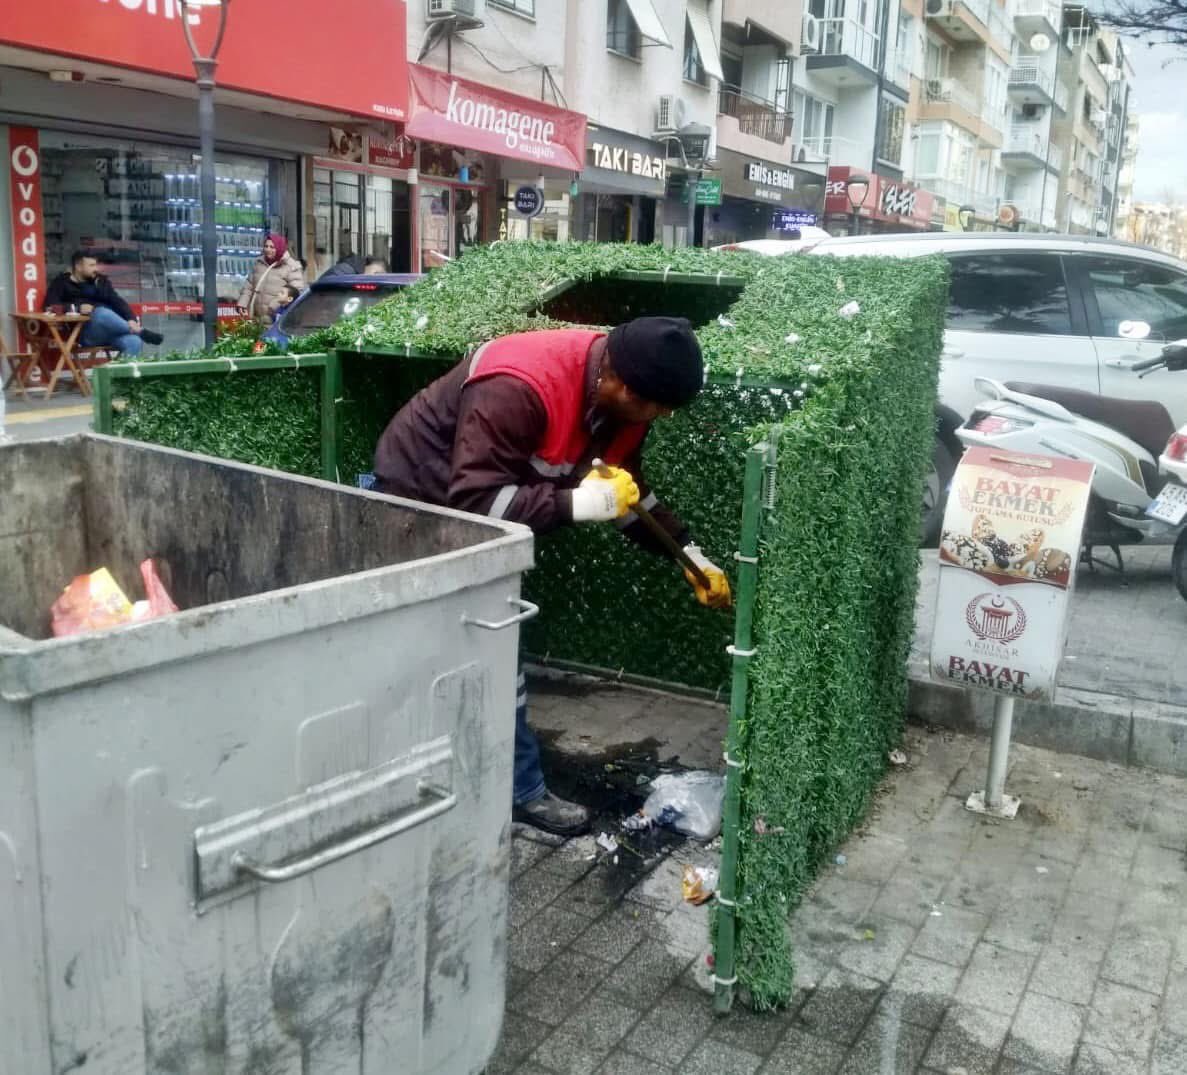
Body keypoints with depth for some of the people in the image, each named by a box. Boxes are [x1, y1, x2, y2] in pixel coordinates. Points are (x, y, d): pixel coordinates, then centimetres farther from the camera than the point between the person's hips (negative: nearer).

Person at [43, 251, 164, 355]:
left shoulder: (100, 281, 22)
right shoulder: (62, 283, 12)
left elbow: (118, 302, 10)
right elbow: (50, 307, -1)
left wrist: (131, 319, -10)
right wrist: (77, 308, -15)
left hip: (111, 332, 4)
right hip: (84, 333, -4)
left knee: (134, 341, -29)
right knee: (102, 313, -36)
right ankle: (140, 332, -19)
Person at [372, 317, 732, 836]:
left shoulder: (619, 393, -11)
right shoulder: (518, 388, -38)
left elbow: (629, 489, 4)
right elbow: (475, 500, -40)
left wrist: (688, 553, -1)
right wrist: (576, 503, -43)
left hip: (477, 504, 9)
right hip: (420, 497, -8)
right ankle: (522, 792, 6)